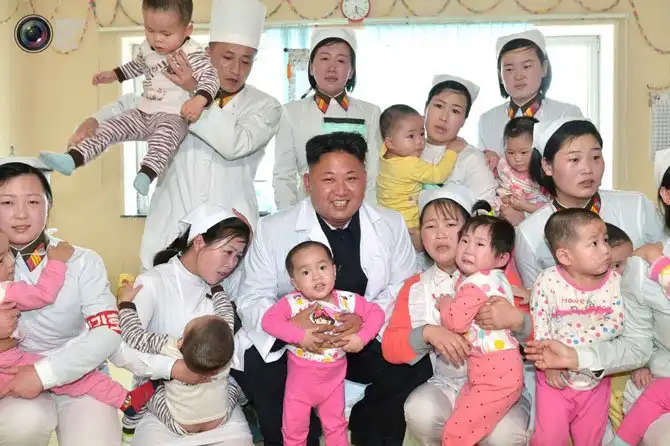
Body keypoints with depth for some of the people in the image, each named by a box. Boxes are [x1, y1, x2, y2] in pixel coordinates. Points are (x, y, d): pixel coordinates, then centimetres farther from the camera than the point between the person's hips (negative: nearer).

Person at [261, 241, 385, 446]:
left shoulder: (347, 300, -12)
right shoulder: (292, 302, -18)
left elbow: (376, 313, -7)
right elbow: (268, 320, -28)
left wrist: (362, 337, -22)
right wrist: (299, 336, -35)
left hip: (333, 377, 1)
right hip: (300, 378, -1)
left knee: (336, 426, 20)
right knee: (294, 428, 13)